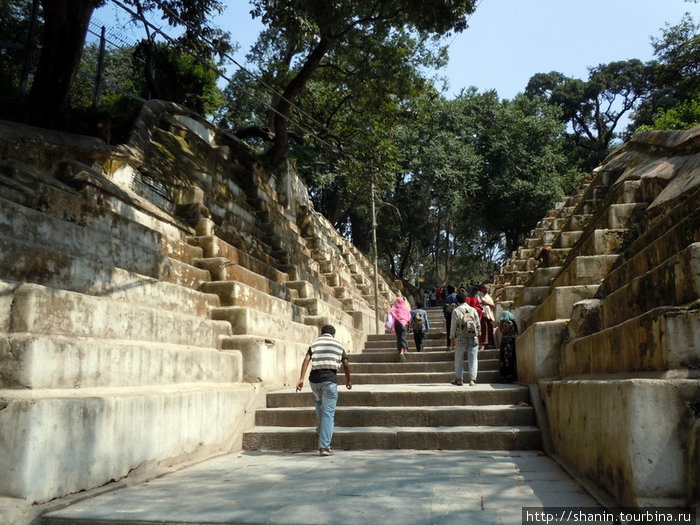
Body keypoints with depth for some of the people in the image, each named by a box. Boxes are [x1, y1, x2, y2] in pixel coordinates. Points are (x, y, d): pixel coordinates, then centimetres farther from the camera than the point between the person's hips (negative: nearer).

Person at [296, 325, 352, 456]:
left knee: (318, 401, 32)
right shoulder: (338, 344, 14)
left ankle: (321, 427, 39)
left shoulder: (314, 343, 14)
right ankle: (324, 447, -7)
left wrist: (301, 378, -5)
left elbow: (306, 359, 0)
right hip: (330, 379, -2)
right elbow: (346, 364, 11)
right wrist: (348, 380, 24)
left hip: (315, 378, 2)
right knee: (328, 412, -3)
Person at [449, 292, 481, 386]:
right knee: (473, 359, 4)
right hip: (473, 338, 2)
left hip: (460, 338, -2)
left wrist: (452, 339, 5)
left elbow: (453, 326, -2)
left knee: (459, 359, 9)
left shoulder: (456, 311, -4)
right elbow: (478, 325, 7)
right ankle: (472, 379, -2)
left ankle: (459, 379, 14)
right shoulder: (473, 310, 4)